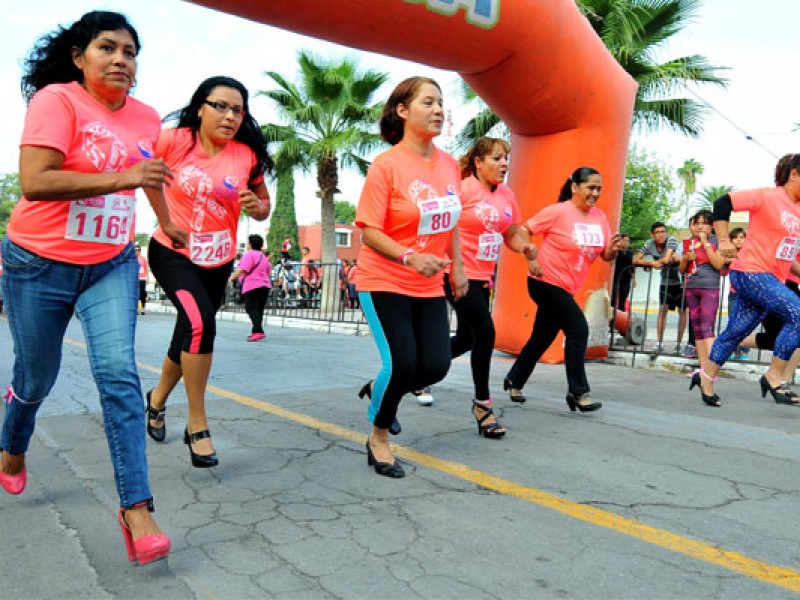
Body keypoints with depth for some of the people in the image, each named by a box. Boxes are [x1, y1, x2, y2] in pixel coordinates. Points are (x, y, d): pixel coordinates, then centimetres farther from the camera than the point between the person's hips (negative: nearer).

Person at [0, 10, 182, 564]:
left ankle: (136, 507, -11)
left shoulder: (147, 118, 3)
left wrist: (167, 224, 33)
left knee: (119, 372, -12)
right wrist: (120, 177, -32)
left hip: (111, 265, 3)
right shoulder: (56, 100, -13)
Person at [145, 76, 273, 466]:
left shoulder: (247, 155, -3)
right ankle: (197, 426, -10)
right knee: (200, 324, -26)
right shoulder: (173, 141, -12)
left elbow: (263, 206, 6)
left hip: (218, 262, 4)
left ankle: (158, 398, 47)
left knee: (189, 336, 16)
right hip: (172, 253, -4)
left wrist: (257, 207, -16)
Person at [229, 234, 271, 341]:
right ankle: (256, 331, 19)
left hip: (252, 286, -9)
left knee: (251, 308, -10)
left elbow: (242, 269, -17)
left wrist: (232, 277, -8)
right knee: (259, 309, 12)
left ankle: (258, 331, -23)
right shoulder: (263, 256, 19)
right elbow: (269, 272, 26)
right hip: (265, 285, 9)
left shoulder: (249, 254, -8)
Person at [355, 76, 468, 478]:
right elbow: (369, 231, -15)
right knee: (401, 361, -11)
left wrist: (457, 267, 13)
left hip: (430, 286, 6)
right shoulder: (387, 164, -13)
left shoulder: (449, 165, 4)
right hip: (385, 282, -5)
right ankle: (378, 437, 17)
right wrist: (410, 258, -29)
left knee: (435, 365, -2)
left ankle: (379, 391, 31)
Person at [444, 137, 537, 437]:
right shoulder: (463, 188, -12)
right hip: (457, 274, -8)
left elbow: (512, 234, 17)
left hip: (483, 277, 8)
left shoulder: (507, 195, 9)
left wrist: (525, 247, -5)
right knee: (485, 332, -13)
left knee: (467, 339, 16)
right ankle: (482, 402, 5)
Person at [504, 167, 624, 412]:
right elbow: (523, 231, -11)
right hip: (546, 282, -7)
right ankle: (578, 392, -3)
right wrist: (531, 259, -19)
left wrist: (612, 248, -15)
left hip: (566, 288, 7)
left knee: (542, 337, 14)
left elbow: (606, 257, 6)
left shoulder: (600, 217, 6)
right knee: (578, 329, -13)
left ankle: (515, 381, 32)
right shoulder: (558, 211, -12)